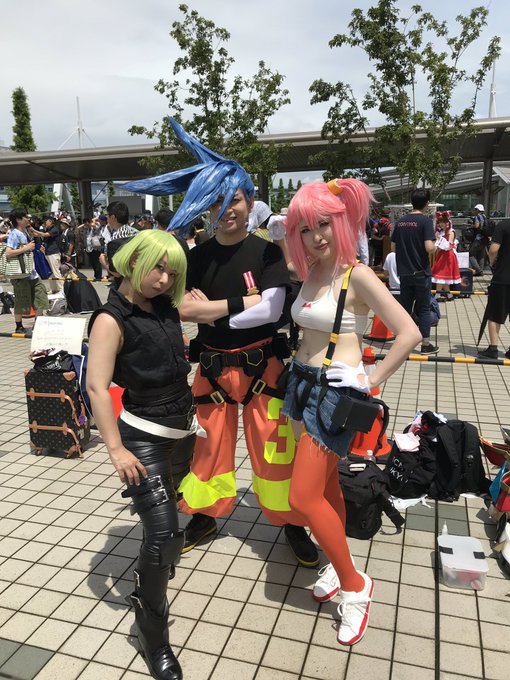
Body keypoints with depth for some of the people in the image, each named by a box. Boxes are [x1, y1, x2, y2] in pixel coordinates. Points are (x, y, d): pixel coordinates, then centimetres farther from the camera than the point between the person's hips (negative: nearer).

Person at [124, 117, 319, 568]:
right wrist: (241, 303, -20)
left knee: (272, 448, 5)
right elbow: (182, 308, -11)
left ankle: (292, 523, 26)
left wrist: (212, 308, -17)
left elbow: (272, 310, -17)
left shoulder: (266, 252, -6)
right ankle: (204, 517, 36)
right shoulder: (198, 256, 1)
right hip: (213, 366, 3)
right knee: (209, 444, 14)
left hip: (261, 365, -2)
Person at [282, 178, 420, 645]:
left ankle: (354, 584, 14)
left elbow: (409, 333, -19)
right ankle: (338, 565, 37)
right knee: (326, 485, 18)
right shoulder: (309, 274, 7)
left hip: (337, 390, -7)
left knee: (304, 497, -6)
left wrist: (372, 381, -14)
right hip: (304, 383, 7)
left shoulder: (357, 275, -15)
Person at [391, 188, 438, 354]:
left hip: (404, 272, 4)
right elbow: (429, 247, -20)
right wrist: (435, 245, 0)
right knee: (424, 309, 5)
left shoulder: (400, 221, 5)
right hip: (421, 272, -4)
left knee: (405, 308, 12)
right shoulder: (426, 221, -11)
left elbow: (393, 247, 9)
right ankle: (426, 344, 10)